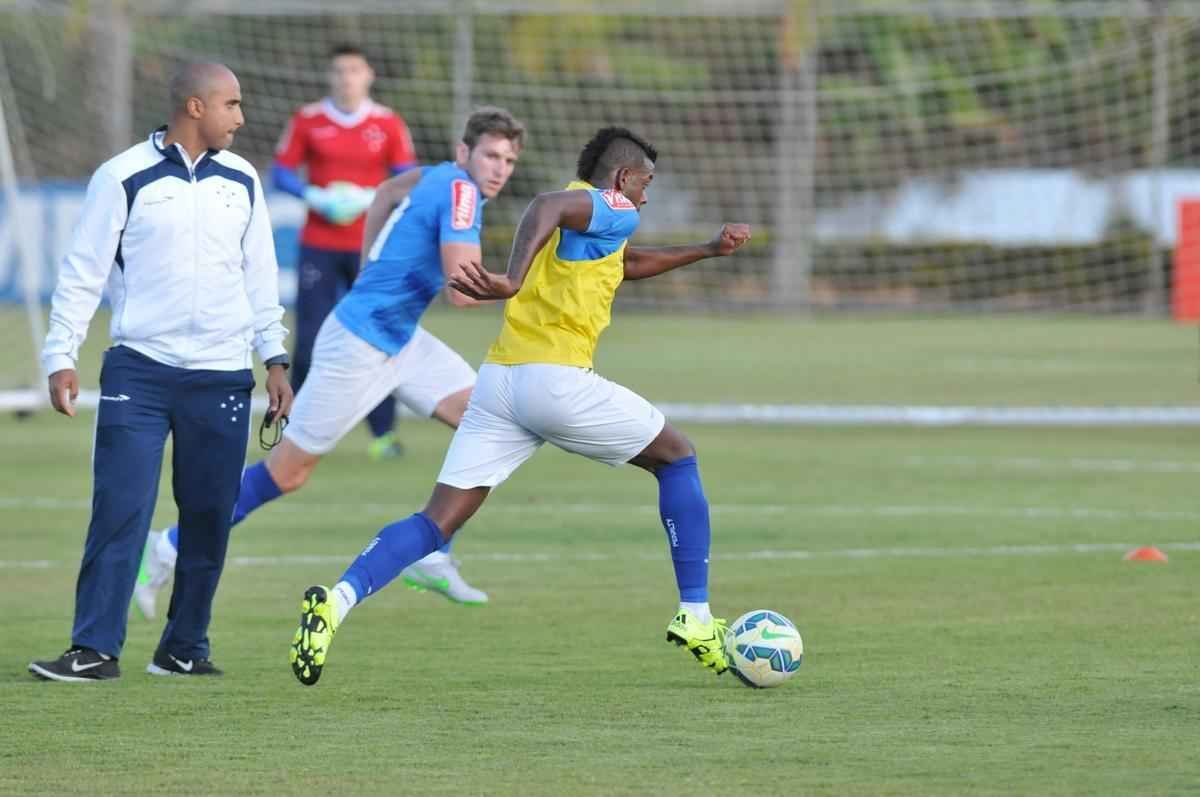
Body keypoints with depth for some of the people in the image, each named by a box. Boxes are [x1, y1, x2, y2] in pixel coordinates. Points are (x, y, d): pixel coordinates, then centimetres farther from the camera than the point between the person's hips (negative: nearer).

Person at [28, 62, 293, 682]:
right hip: (138, 372, -4)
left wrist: (274, 358, 14)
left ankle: (184, 648, 15)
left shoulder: (240, 181, 10)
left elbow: (260, 275, 17)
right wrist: (60, 356, -7)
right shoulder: (124, 178, -3)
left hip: (221, 377, 4)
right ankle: (95, 649, -8)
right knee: (119, 510, -10)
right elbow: (82, 273, -1)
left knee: (208, 517, 3)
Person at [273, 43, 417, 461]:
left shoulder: (389, 124, 3)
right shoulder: (307, 121, 2)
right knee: (309, 340, -4)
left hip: (371, 246, 0)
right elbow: (281, 172, 3)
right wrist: (315, 196, -14)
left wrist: (370, 199, -13)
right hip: (318, 246, 0)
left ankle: (383, 432, 4)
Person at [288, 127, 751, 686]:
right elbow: (547, 207, -22)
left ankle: (337, 600, -22)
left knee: (438, 521, 1)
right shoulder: (614, 210, -1)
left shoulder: (585, 219, 27)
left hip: (498, 378, 8)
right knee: (677, 459, 15)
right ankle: (695, 618, 12)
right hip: (558, 378, -8)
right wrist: (514, 280, -37)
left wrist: (706, 250, 48)